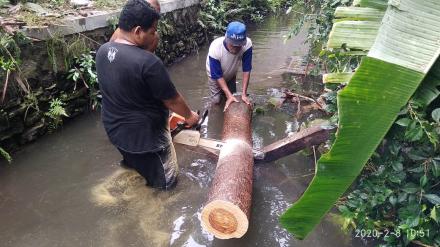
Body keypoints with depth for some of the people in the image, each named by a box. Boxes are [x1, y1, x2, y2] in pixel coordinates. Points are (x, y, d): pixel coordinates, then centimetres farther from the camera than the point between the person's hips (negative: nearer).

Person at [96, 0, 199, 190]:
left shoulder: (103, 51, -5)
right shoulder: (148, 62, -30)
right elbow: (172, 99, -19)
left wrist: (149, 48, -7)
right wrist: (189, 115, 0)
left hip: (114, 129, 8)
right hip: (145, 135, -8)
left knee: (133, 170, 33)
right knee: (164, 183, 15)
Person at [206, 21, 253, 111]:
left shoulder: (247, 44, -37)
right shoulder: (215, 48, -42)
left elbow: (246, 70, -27)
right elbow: (218, 76, -32)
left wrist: (244, 94, -30)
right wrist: (228, 95, -37)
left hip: (231, 74, 3)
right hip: (215, 75, -2)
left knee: (232, 96, 11)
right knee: (216, 100, -5)